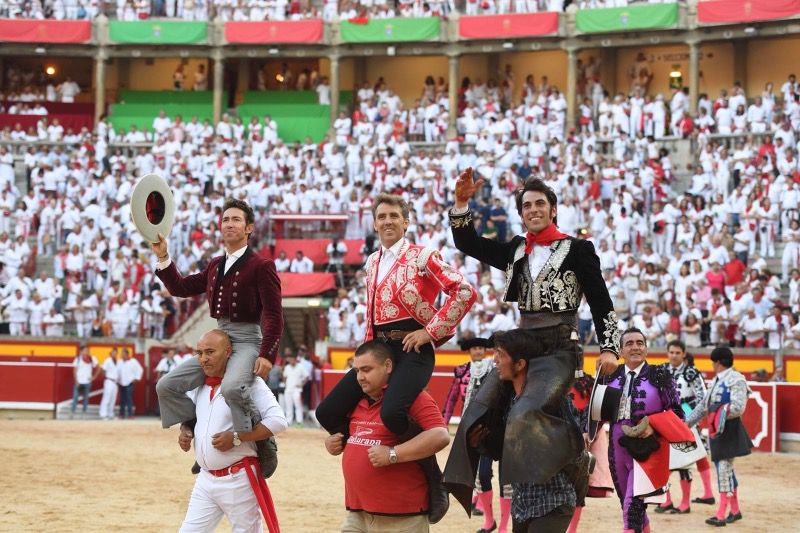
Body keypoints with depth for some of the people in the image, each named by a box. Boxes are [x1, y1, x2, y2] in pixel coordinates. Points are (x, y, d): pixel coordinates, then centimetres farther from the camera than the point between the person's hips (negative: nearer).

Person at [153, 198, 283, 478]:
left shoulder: (261, 266, -5)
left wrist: (267, 355, -21)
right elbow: (181, 287, 23)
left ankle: (262, 442, -18)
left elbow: (274, 315, -11)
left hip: (246, 341, -8)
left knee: (231, 388, -37)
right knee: (166, 387, -3)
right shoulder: (215, 266, 17)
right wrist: (163, 257, 11)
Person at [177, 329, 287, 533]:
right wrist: (185, 431, 2)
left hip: (238, 480, -7)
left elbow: (277, 421, -20)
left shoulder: (248, 381, -12)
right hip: (205, 478, 7)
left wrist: (236, 438, -23)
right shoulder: (199, 385, 9)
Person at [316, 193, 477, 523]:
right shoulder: (373, 263, 16)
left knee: (392, 413, -32)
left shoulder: (422, 257, -5)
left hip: (412, 350, -7)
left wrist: (431, 330, -14)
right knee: (328, 412, -2)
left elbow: (464, 292, -14)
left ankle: (434, 483, -13)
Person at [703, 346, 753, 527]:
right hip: (717, 429, 9)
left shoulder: (736, 380, -13)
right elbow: (707, 405, 21)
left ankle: (721, 514, -12)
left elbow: (738, 407, -20)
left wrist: (720, 414, -23)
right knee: (724, 469, 13)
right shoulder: (717, 380, 15)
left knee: (725, 468, -11)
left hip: (729, 429, -9)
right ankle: (735, 510, 24)